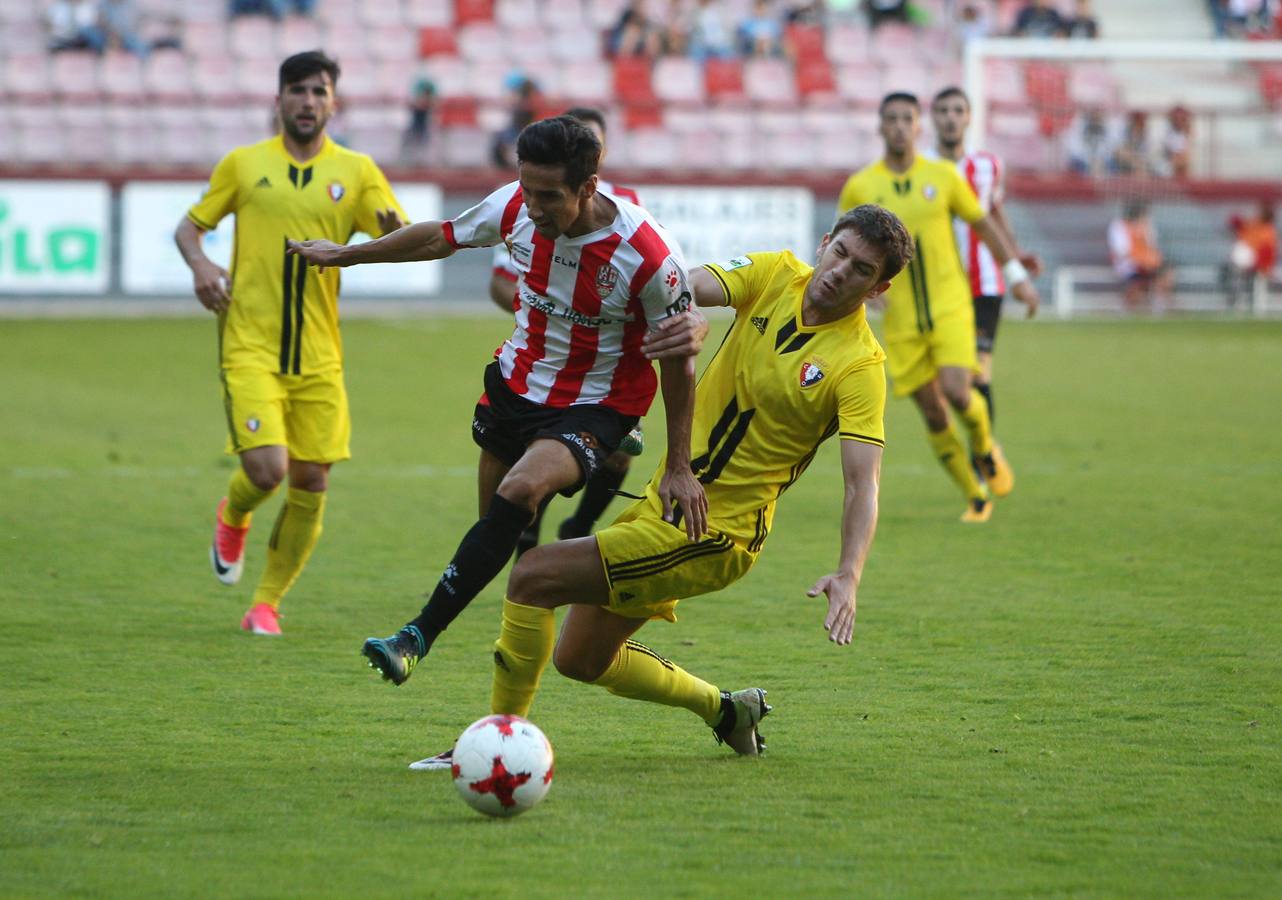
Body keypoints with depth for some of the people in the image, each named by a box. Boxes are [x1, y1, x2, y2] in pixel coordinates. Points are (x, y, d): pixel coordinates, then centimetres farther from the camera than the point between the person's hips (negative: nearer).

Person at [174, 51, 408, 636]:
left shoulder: (355, 171, 7)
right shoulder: (244, 164, 5)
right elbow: (190, 225, 13)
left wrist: (395, 229, -21)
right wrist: (200, 265, -8)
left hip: (317, 355, 2)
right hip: (250, 347, -2)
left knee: (311, 484, 0)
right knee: (267, 468, -17)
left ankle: (266, 604, 16)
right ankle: (232, 517, 20)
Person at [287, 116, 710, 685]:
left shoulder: (649, 257, -27)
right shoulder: (516, 209, -14)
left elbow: (678, 359, -12)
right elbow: (443, 237, 7)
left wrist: (679, 468, -10)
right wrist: (347, 255, 18)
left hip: (593, 407, -6)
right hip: (517, 381, 6)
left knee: (520, 493, -28)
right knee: (499, 523, 9)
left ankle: (420, 635, -27)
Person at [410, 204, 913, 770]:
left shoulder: (860, 365, -17)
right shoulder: (776, 275, 0)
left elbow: (862, 485, -23)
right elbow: (695, 287, -18)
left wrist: (848, 576, -40)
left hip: (716, 535, -8)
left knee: (533, 575, -15)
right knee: (580, 661, 19)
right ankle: (725, 710, 37)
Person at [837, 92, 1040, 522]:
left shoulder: (942, 176, 0)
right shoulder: (859, 187, -2)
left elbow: (983, 223, 11)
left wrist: (1017, 276, 9)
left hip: (949, 305, -1)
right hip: (901, 318, 1)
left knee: (957, 393, -20)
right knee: (933, 415, 0)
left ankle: (985, 447, 13)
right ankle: (976, 497, 17)